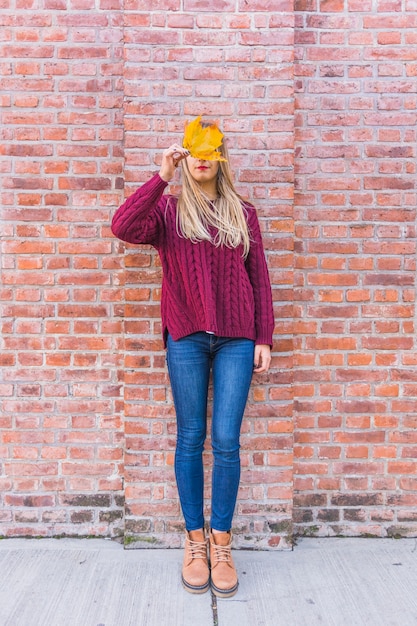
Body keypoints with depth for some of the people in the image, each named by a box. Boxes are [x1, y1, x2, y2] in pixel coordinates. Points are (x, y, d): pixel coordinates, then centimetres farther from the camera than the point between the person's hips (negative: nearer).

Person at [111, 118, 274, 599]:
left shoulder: (243, 213, 11)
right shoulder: (167, 209, 8)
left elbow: (259, 279, 9)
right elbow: (123, 228, -13)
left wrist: (264, 338, 4)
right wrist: (162, 175, -13)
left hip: (236, 338, 1)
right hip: (186, 337, 0)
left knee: (226, 441, -1)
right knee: (190, 439, 6)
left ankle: (221, 543, 18)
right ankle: (194, 540, 23)